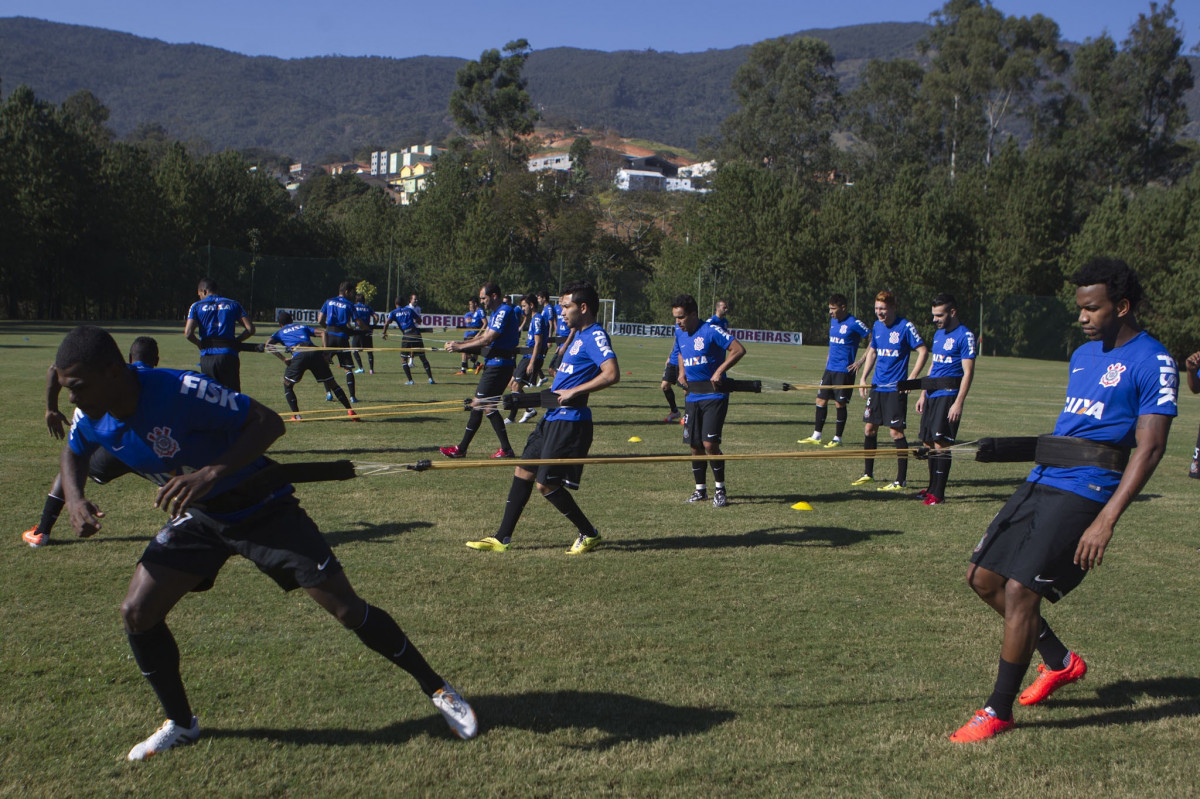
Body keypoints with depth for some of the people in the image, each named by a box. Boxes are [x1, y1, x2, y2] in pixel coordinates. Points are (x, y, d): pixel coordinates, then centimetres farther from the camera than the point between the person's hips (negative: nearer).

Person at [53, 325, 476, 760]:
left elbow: (269, 422, -30)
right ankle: (180, 723, 18)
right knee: (137, 613, -6)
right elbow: (74, 452, 13)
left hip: (260, 508, -6)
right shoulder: (92, 419, -11)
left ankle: (436, 688, 10)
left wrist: (212, 472, -43)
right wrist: (75, 498, -8)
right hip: (197, 516, 6)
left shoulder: (180, 391, -32)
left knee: (346, 607, -8)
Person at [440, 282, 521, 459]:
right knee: (489, 407, 10)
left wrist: (460, 347, -13)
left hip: (499, 364, -10)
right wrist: (459, 344, 6)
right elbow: (485, 337, 17)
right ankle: (506, 449, 11)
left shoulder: (504, 312, -15)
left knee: (478, 404, -6)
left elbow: (487, 340, -20)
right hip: (494, 363, 10)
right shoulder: (495, 313, 17)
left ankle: (461, 449, 0)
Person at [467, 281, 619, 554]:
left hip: (570, 421, -10)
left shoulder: (595, 336, -14)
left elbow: (612, 374, -28)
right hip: (553, 418, 10)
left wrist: (573, 392, -24)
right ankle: (502, 538, 17)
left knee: (547, 484, -6)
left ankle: (589, 534, 11)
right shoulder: (581, 336, 17)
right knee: (523, 472, 11)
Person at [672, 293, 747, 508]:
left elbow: (739, 349, -14)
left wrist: (719, 371, -19)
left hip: (714, 395, -6)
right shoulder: (679, 333, 8)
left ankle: (719, 490, 3)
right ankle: (700, 490, 21)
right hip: (692, 396, 6)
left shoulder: (711, 331, -13)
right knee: (695, 446, 7)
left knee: (710, 444, -13)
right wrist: (682, 373, 13)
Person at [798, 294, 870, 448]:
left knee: (840, 403, -2)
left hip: (844, 370, -7)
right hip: (830, 368, 7)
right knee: (821, 399, 7)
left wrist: (861, 361, -14)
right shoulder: (833, 320, 10)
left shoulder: (854, 323, -13)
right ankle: (816, 436, 15)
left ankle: (837, 439, 8)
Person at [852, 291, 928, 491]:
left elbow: (923, 351, -10)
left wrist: (912, 378, -15)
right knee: (869, 428, 10)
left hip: (896, 388, -7)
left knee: (896, 431, -6)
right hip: (877, 386, 7)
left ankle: (901, 480, 2)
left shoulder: (905, 327, -12)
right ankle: (868, 474, 23)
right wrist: (864, 377, 12)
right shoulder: (877, 326, 8)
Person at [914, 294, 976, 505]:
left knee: (941, 443, -9)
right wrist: (923, 394, 20)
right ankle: (932, 487, 19)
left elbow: (968, 372, -13)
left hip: (948, 396, -8)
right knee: (928, 444, 10)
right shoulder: (938, 334, 16)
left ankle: (938, 493, -4)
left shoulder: (965, 336, -9)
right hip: (932, 396, 8)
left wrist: (958, 403, -19)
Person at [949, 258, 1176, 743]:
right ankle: (1060, 662, 28)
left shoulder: (1152, 362, -8)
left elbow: (1150, 448, -14)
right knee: (984, 577, 9)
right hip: (1040, 482, 9)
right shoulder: (1083, 355, 16)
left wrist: (1106, 520, -21)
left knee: (1020, 590, -14)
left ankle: (998, 712, 1)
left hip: (1083, 493, -9)